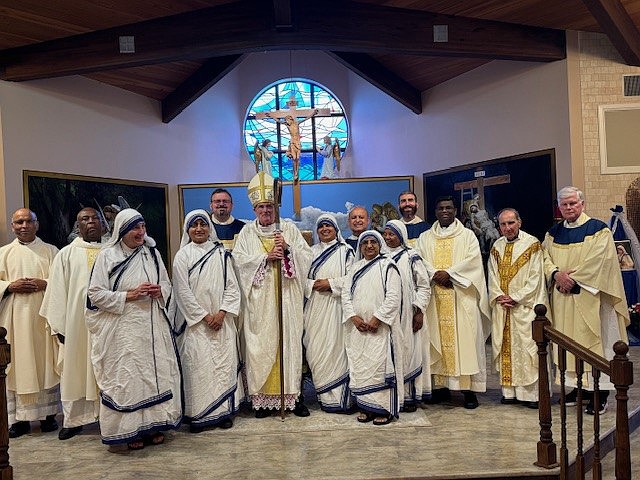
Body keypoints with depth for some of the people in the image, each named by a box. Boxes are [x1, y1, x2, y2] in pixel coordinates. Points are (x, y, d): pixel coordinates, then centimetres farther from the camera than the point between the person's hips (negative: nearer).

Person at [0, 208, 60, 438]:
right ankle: (19, 418, 7)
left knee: (45, 363, 1)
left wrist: (44, 284, -13)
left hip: (43, 315, -1)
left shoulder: (50, 251, 9)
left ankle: (48, 414, 10)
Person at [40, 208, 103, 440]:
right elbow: (58, 291, 2)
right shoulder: (66, 254, 5)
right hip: (77, 323, 0)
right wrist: (59, 326, -4)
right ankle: (74, 419, 19)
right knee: (76, 369, 7)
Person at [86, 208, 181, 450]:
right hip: (123, 328, -4)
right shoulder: (107, 256, -4)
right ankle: (131, 429, 13)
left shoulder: (152, 253, 8)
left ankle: (153, 425, 21)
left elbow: (167, 283, 17)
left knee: (156, 372, 7)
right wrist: (129, 296, -16)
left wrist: (160, 291, -6)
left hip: (153, 326, 4)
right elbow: (96, 294, -7)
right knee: (127, 375, 0)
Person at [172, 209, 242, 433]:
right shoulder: (182, 256, 0)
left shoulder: (221, 253, 7)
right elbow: (183, 291, -5)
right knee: (197, 366, -2)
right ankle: (198, 414, 7)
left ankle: (224, 410, 14)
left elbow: (232, 286, 5)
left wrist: (222, 312, -8)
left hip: (221, 320, 2)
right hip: (195, 321, -2)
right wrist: (204, 316, -9)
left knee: (224, 363, 4)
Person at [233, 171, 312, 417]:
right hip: (259, 300, 0)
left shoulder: (289, 228, 9)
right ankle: (263, 397, 8)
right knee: (261, 345, 0)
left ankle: (293, 394, 11)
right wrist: (266, 257, -13)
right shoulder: (247, 232, 9)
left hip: (287, 298, 0)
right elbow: (239, 259, -3)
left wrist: (287, 248, -14)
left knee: (290, 341, 2)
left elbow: (306, 255, 3)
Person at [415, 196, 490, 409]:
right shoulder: (425, 238, 15)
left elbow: (472, 260, -5)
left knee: (465, 338, -4)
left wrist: (449, 273, -15)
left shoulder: (467, 235, 9)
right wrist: (435, 274, -15)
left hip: (461, 296, -2)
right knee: (438, 338, 2)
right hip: (435, 297, 2)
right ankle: (441, 385, 9)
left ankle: (469, 388, 1)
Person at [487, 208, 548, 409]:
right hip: (502, 307, 5)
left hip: (525, 306, -5)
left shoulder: (532, 244, -4)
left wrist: (515, 298, -13)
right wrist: (499, 296, -7)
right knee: (505, 348, 7)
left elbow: (535, 278, -8)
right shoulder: (496, 246, 11)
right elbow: (492, 276, 9)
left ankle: (531, 393, 5)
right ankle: (509, 392, 15)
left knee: (528, 348, -4)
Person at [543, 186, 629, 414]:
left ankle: (599, 392, 4)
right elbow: (544, 257, 6)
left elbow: (598, 260, -13)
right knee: (568, 341, 7)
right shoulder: (553, 233, 13)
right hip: (562, 298, 5)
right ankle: (576, 386, 18)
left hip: (588, 297, -5)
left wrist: (573, 278, -15)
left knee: (591, 339, -3)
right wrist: (556, 273, -13)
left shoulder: (598, 229, -3)